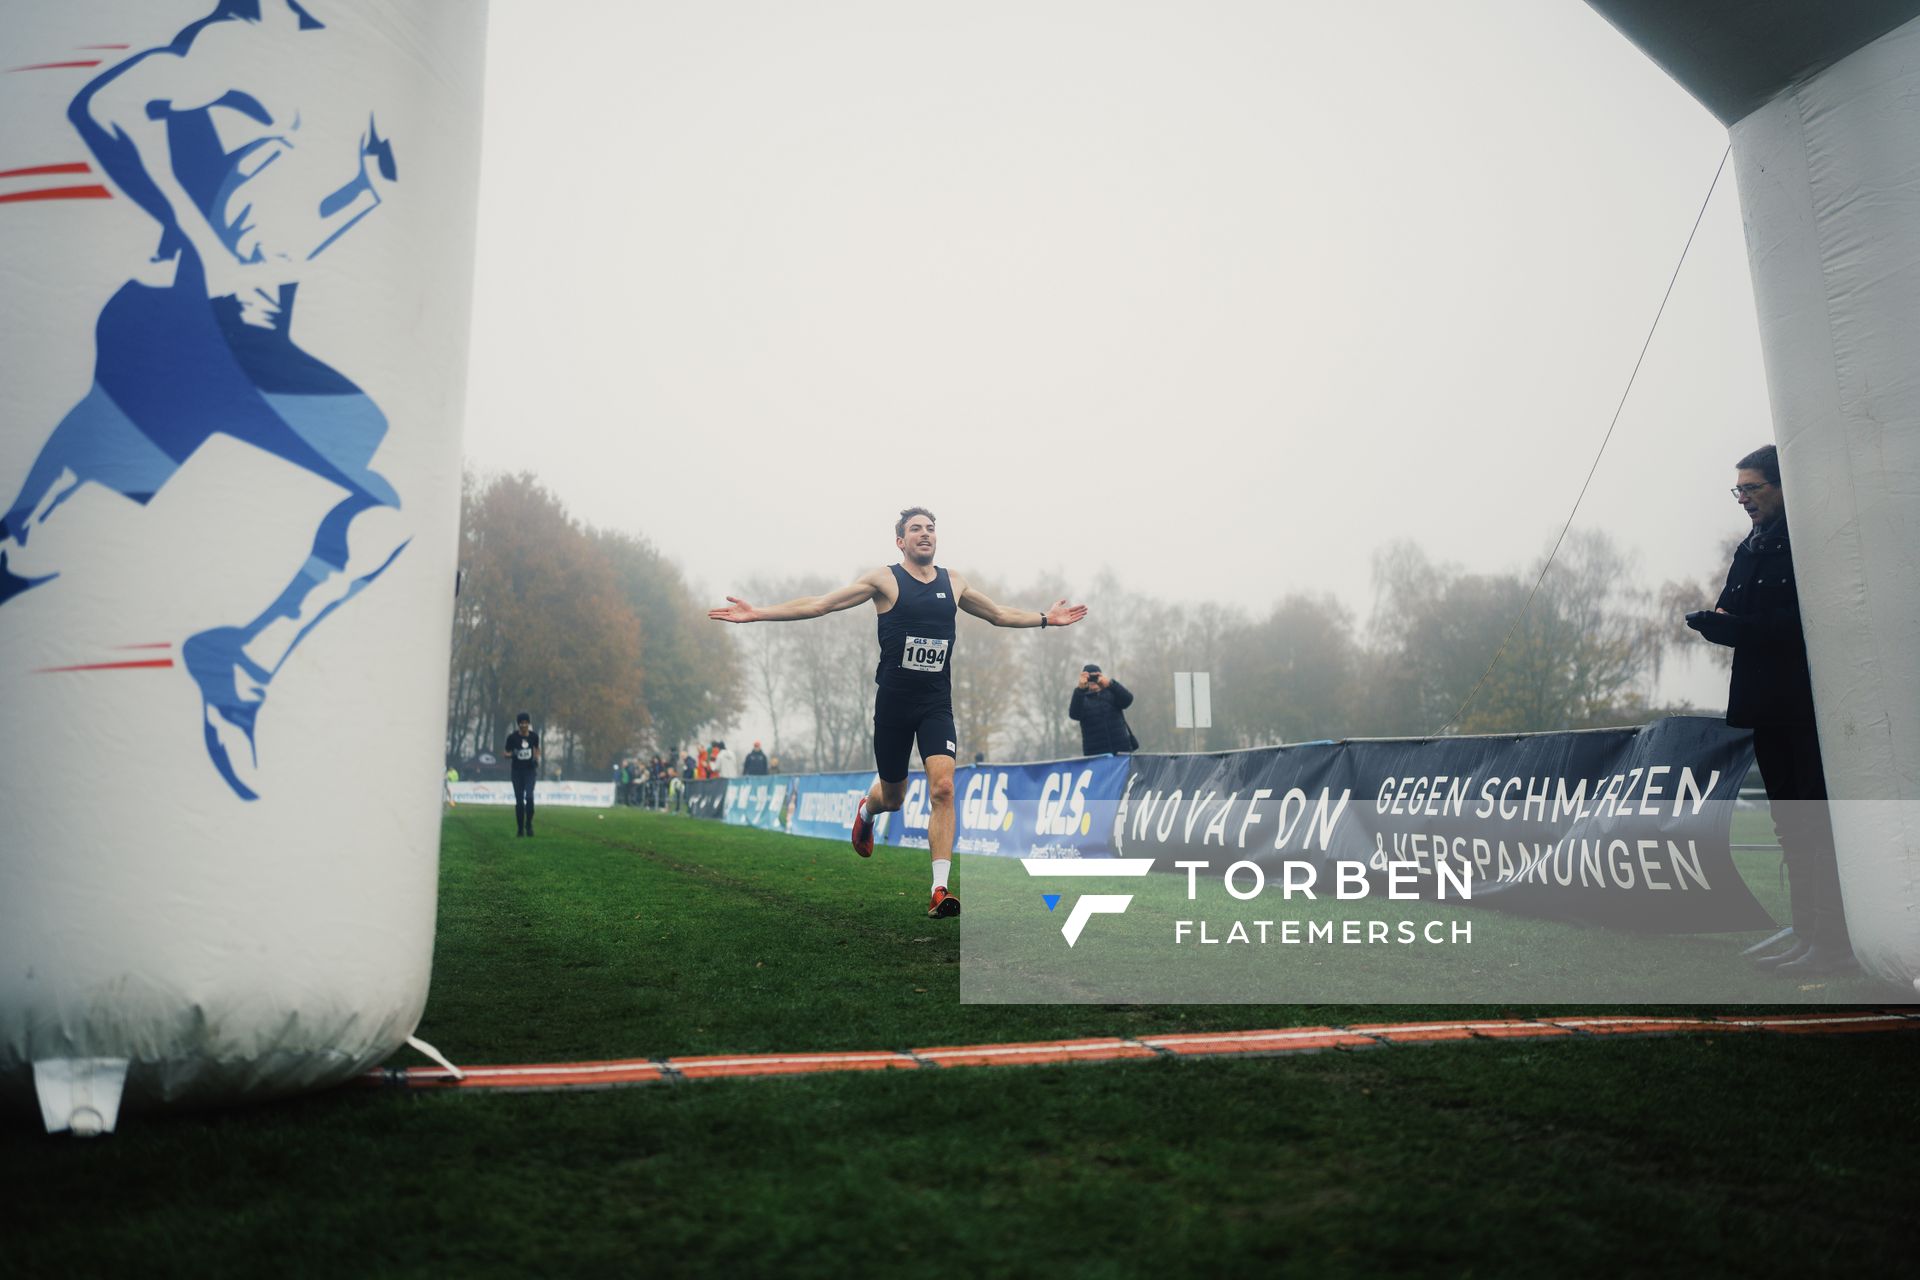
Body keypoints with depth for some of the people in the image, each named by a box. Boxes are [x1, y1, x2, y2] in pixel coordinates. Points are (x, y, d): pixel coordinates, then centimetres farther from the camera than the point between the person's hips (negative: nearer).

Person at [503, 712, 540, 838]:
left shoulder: (534, 736, -2)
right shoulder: (512, 737, -8)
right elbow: (507, 754, 0)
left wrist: (537, 758, -1)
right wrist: (507, 754, -23)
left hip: (530, 770, 0)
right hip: (517, 771, 0)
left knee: (529, 796, -18)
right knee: (519, 800, 2)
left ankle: (529, 825, -3)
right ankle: (520, 828, 14)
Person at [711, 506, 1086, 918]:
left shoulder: (953, 583, 8)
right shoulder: (885, 579, -4)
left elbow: (1001, 614, 24)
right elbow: (818, 605, -7)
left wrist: (1045, 618, 22)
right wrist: (758, 613, -13)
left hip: (936, 703, 2)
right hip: (893, 703, -2)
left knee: (943, 787, -16)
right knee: (892, 797, 11)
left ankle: (939, 890, -13)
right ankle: (866, 810, 51)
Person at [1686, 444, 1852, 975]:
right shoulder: (1749, 549, 17)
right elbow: (1733, 619, 14)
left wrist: (1732, 626, -18)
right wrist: (1715, 621, -7)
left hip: (1810, 705, -8)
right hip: (1768, 706, 8)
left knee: (1821, 823, -6)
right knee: (1792, 826, 10)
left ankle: (1834, 940, -2)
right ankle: (1807, 935, 16)